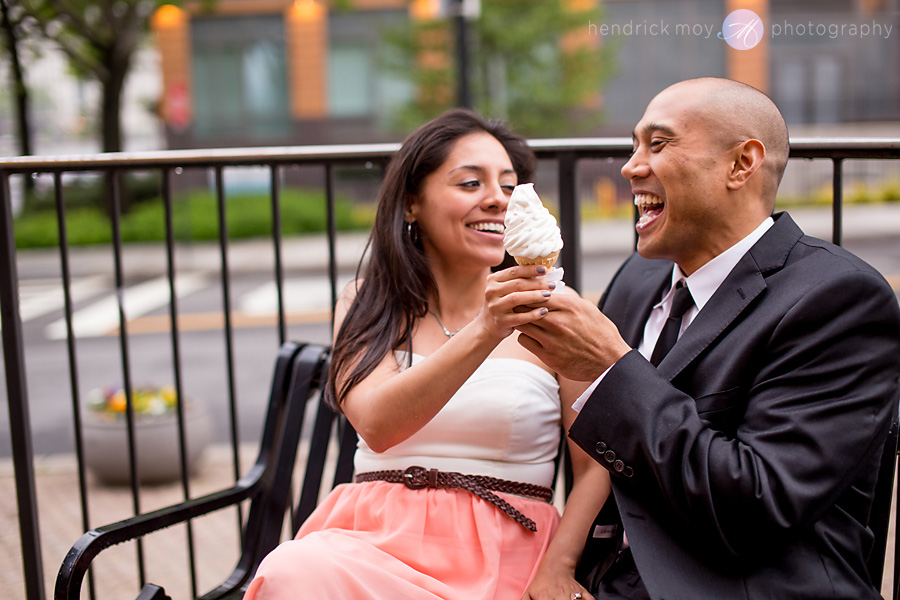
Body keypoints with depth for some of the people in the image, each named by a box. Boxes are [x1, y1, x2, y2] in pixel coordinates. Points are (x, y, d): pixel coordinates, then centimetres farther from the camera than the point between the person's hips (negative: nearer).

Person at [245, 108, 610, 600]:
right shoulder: (366, 304, 8)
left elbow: (597, 464, 2)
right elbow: (377, 424, -12)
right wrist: (482, 334, -25)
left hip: (501, 560, -2)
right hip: (375, 539, 2)